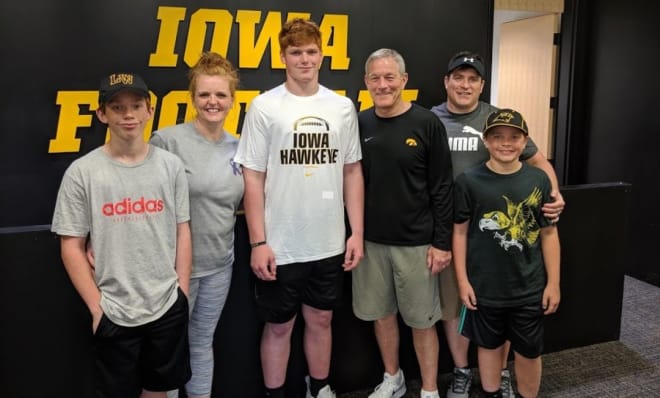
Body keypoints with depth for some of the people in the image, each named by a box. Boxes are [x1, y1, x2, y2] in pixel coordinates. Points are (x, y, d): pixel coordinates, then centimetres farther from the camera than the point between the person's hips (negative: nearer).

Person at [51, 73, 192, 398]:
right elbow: (71, 247, -4)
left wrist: (183, 293, 2)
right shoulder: (81, 172, -7)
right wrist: (96, 307, -7)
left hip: (168, 308, 2)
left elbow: (182, 231, 4)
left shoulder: (171, 165, 0)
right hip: (113, 314, -2)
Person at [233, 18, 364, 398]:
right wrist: (258, 242, -10)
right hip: (281, 246, -3)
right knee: (279, 326, 12)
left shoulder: (343, 107, 4)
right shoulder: (264, 107, -5)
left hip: (330, 244, 3)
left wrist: (357, 232, 3)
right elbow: (253, 178, -6)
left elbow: (352, 172, 8)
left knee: (321, 320, 18)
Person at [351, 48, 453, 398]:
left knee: (421, 320, 8)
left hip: (416, 242, -3)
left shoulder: (426, 123, -7)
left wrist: (442, 242, -9)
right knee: (381, 314, 15)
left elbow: (442, 189, -7)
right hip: (370, 240, 4)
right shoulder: (359, 124, 2)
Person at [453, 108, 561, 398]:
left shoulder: (539, 180, -3)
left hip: (529, 288, 1)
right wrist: (462, 280, -5)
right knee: (489, 345, 17)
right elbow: (460, 232, -4)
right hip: (484, 287, -1)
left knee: (529, 352, 14)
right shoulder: (469, 182, -9)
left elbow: (549, 233, 2)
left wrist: (553, 282, 2)